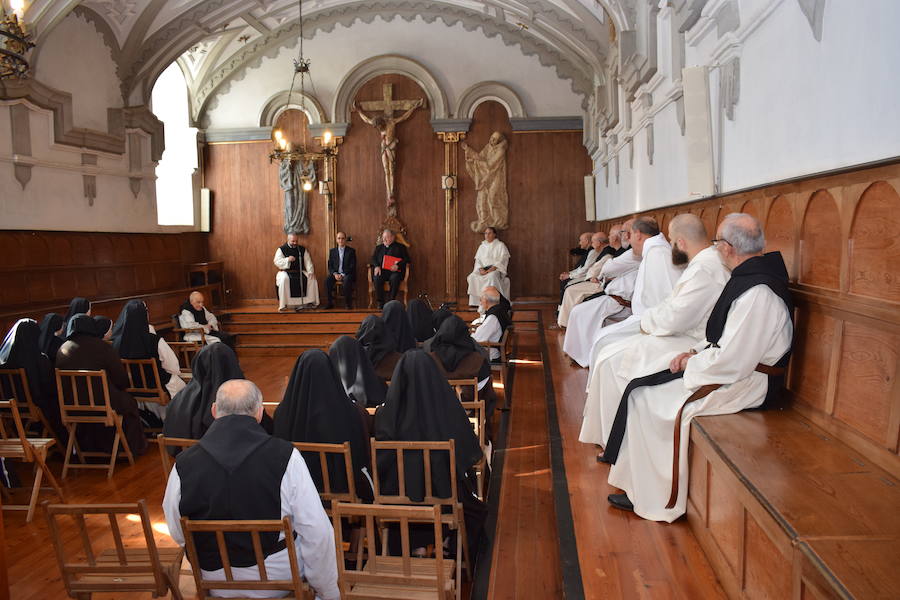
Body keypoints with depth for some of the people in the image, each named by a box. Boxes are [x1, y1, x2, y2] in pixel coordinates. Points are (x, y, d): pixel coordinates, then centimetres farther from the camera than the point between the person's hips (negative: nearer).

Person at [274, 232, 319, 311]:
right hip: (286, 272, -3)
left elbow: (308, 261, 7)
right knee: (284, 279, -36)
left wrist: (310, 272, -10)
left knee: (312, 278, -19)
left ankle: (312, 301, -12)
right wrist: (287, 260, -23)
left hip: (299, 272, 3)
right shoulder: (282, 249, 2)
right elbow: (277, 262, -8)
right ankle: (283, 304, -32)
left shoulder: (302, 249, 11)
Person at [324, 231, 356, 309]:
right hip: (335, 273, 3)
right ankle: (329, 303, -19)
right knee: (327, 280, -27)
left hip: (347, 274, -3)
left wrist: (343, 275, -16)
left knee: (347, 281, -36)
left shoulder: (351, 251, 4)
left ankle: (348, 303, -23)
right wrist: (335, 274, -11)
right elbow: (330, 266, 10)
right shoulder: (332, 251, 14)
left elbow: (352, 267, -3)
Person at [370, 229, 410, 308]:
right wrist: (376, 266, -7)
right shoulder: (379, 247, 27)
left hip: (395, 271, -2)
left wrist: (397, 265, -13)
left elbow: (407, 260, 6)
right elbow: (373, 259, 17)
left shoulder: (400, 247, 17)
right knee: (376, 278, -31)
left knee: (394, 278, -36)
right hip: (381, 270, 2)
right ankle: (380, 302, -23)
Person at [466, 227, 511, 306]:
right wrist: (481, 269, -8)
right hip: (483, 269, 4)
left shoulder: (500, 245, 8)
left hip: (496, 269, -4)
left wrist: (491, 269, -18)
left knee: (491, 276, -40)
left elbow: (502, 261, -4)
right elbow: (478, 260, 14)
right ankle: (475, 302, -28)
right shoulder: (482, 246, 22)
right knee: (472, 276, -27)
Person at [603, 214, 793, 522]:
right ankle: (641, 487, 12)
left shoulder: (757, 293, -26)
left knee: (645, 400, -9)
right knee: (642, 389, 6)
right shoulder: (750, 277, 7)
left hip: (744, 385, -10)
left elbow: (732, 362, -27)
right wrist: (696, 352, 4)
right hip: (739, 369, 10)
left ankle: (649, 498, 6)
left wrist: (692, 363, -11)